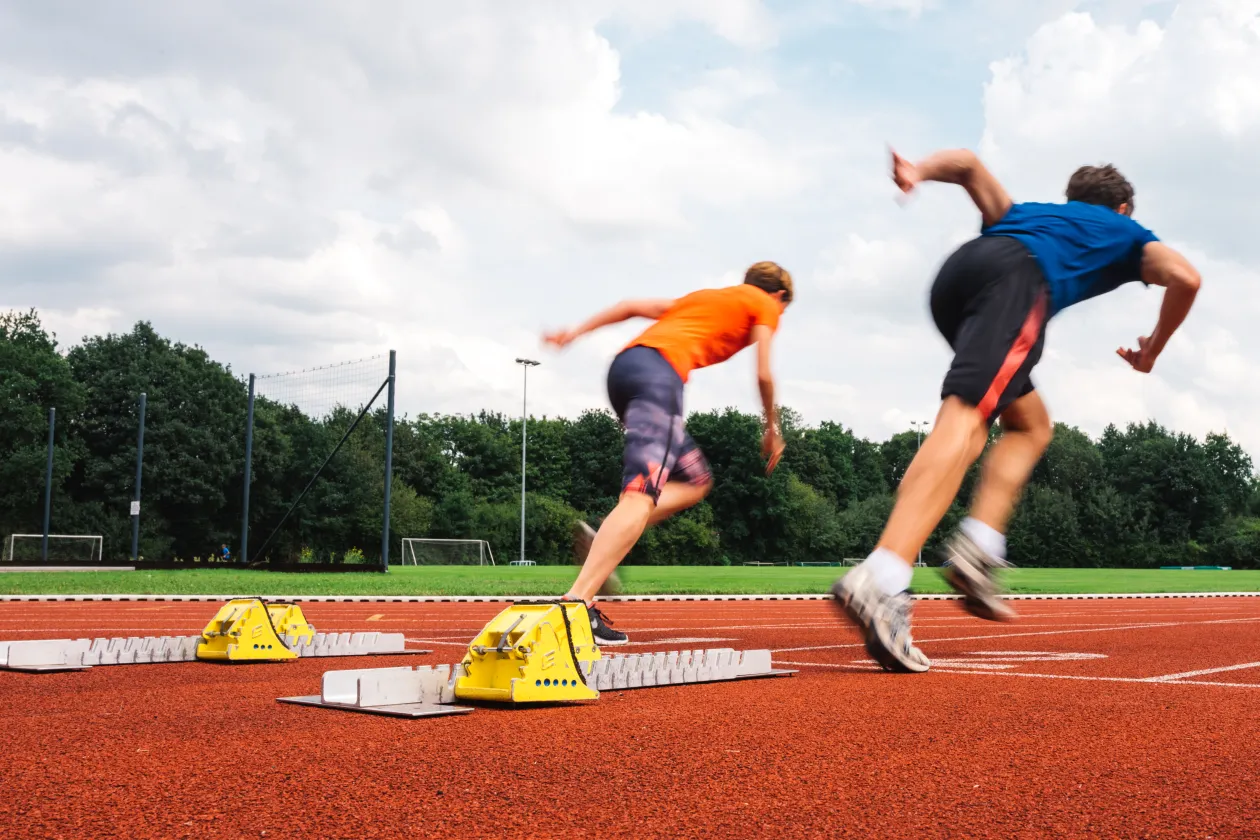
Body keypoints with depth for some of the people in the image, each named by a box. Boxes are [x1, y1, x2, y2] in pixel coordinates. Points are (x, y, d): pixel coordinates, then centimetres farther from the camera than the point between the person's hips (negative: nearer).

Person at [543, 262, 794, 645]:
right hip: (660, 369, -8)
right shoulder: (764, 305, 18)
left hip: (624, 364, 8)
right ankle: (577, 602, -35)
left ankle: (604, 541, -3)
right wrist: (772, 429, 22)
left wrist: (575, 331, 24)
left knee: (695, 480, 16)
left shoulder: (705, 296, 36)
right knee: (642, 495, -19)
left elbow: (633, 306, 28)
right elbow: (763, 375, 8)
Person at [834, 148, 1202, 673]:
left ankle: (976, 551, -2)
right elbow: (1185, 277, 15)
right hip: (1018, 279, -6)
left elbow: (967, 163, 30)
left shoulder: (1026, 212, 43)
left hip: (956, 273, 6)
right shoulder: (1127, 234, 34)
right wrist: (1152, 350, 30)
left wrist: (919, 171, 10)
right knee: (963, 421, -23)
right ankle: (879, 583, -42)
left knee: (1031, 424, 20)